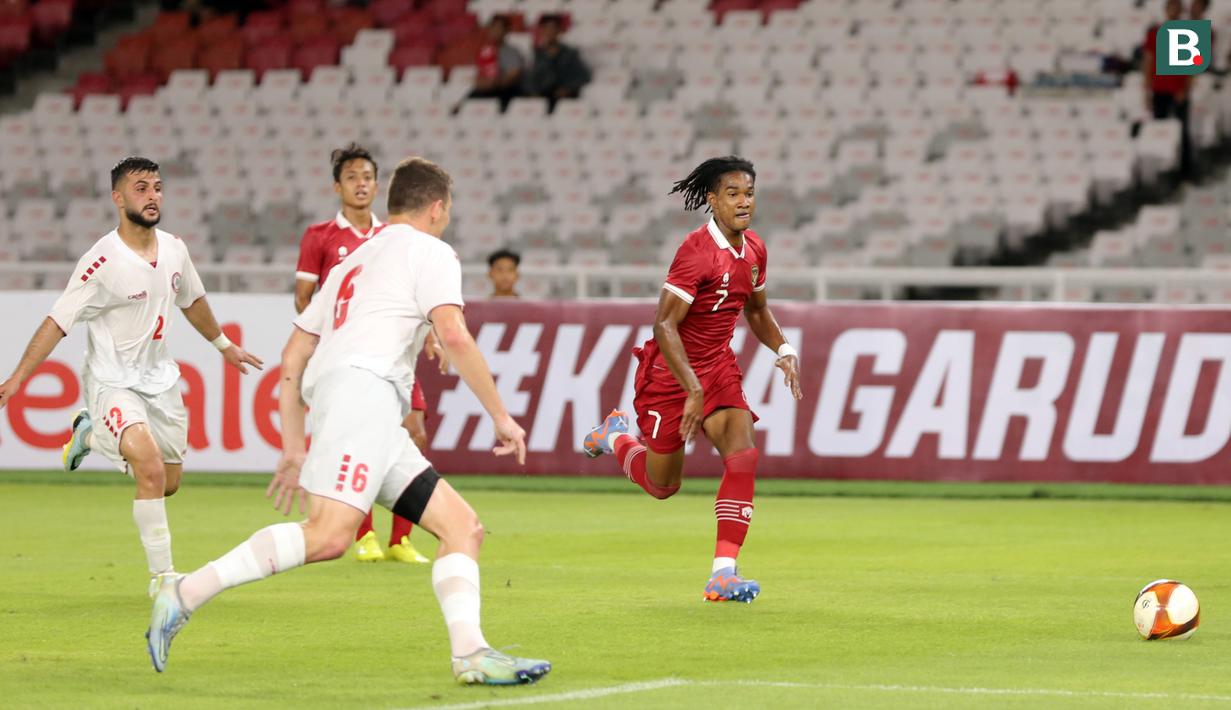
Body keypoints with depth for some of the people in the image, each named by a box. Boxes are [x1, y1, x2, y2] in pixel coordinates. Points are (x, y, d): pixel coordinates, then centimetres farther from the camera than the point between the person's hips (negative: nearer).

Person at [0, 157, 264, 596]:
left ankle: (92, 434, 37)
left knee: (169, 483, 14)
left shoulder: (174, 250, -1)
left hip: (159, 379, 7)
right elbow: (57, 322, -18)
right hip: (113, 382, -7)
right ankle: (161, 573, -11)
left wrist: (224, 345, 32)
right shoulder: (102, 262, -20)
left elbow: (192, 302, 19)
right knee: (151, 470, -25)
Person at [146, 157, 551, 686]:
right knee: (329, 534, -24)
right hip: (362, 387, -9)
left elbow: (293, 354, 29)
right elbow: (453, 336, -7)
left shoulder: (352, 264, 32)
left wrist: (293, 446, 28)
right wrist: (501, 416, -1)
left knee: (462, 525, 5)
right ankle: (186, 593, -25)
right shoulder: (429, 252, 9)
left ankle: (469, 652, -12)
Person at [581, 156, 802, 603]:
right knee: (663, 485, 9)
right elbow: (664, 325, -27)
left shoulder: (753, 250, -1)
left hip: (718, 367, 6)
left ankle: (723, 574, -18)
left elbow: (756, 310, 19)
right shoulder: (697, 251, -25)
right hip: (670, 371, -6)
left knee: (742, 456, -18)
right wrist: (694, 391, -32)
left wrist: (783, 350, 1)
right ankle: (614, 437, 43)